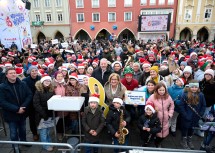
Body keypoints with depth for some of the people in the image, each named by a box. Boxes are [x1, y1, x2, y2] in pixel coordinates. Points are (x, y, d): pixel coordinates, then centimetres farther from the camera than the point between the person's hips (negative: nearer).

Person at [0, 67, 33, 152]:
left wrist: (23, 106, -18)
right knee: (13, 133, 11)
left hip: (23, 112, 3)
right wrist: (16, 109, -22)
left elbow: (29, 95, -4)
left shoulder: (23, 84, -4)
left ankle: (24, 141, 47)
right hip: (11, 114, -3)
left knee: (23, 130, 22)